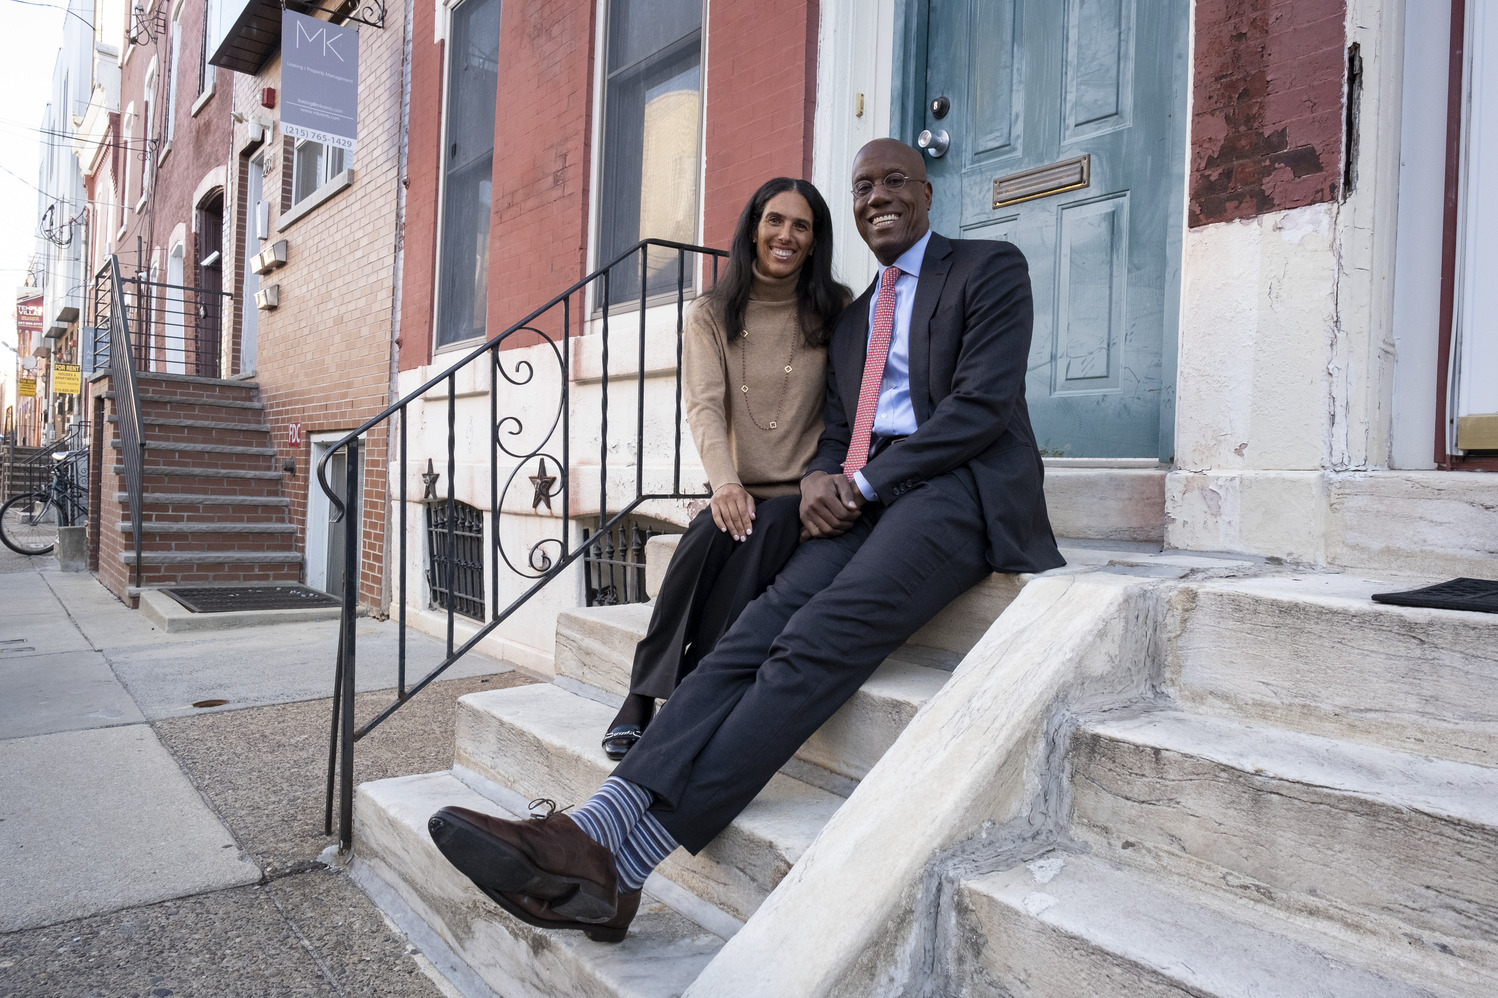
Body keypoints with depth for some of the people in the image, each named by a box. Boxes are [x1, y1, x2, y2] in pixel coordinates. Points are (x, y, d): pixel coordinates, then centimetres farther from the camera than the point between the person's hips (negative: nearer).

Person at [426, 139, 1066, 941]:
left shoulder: (991, 269, 7)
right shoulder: (851, 320, 27)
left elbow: (982, 405, -6)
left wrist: (864, 483, -11)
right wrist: (819, 478, -3)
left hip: (960, 487, -6)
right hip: (863, 499, 6)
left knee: (817, 639, -29)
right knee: (761, 629, -22)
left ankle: (623, 862, -35)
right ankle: (595, 829, -36)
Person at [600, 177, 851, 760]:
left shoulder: (836, 311, 10)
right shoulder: (712, 315, 10)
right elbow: (704, 407, -5)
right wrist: (725, 482, -24)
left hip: (801, 496, -1)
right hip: (738, 493, 1)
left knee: (765, 534, -33)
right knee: (709, 535, -31)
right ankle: (642, 700, -23)